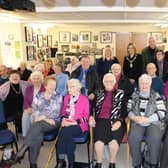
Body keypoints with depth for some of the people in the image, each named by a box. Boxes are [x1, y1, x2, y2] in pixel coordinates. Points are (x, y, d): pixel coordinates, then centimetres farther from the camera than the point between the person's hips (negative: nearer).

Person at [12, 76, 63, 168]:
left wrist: (44, 116, -11)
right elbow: (34, 111, 5)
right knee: (38, 134, -31)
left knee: (37, 125, -34)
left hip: (54, 122, -2)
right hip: (39, 122, 2)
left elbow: (56, 113, -3)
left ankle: (23, 149, -32)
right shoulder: (38, 97, 13)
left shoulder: (58, 97, 5)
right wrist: (42, 118, -12)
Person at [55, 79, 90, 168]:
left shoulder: (84, 99, 3)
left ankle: (61, 160, -20)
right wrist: (64, 119, -3)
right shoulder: (66, 97, 19)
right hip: (67, 124, 4)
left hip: (79, 125, -4)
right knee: (67, 136, -30)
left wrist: (73, 123, -13)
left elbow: (85, 117, -1)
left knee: (64, 131, -32)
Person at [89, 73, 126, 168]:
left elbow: (124, 110, 5)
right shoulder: (99, 94, 22)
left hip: (115, 121, -1)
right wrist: (91, 117, -2)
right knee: (99, 141, -29)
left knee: (114, 141, -30)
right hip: (101, 120, 1)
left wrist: (119, 121, -11)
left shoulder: (120, 94, 14)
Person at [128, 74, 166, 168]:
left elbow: (162, 112, -2)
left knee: (155, 138, -31)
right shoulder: (134, 95, 12)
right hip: (137, 123, 1)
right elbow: (128, 110, 9)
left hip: (153, 123, -1)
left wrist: (147, 119, -16)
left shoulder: (156, 96, 6)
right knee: (133, 137, -28)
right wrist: (134, 117, -13)